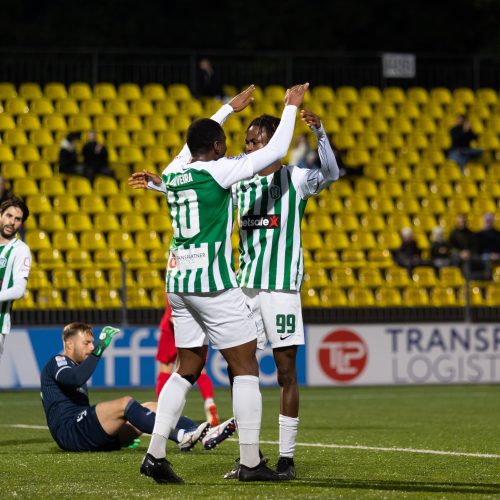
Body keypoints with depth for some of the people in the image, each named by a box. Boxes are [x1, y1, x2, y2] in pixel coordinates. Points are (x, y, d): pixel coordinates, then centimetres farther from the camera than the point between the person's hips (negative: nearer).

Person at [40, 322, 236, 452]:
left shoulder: (72, 366, 30)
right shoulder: (56, 362, 1)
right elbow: (76, 379, -23)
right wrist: (99, 350, -21)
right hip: (68, 431, -9)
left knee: (151, 407, -3)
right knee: (125, 403, -30)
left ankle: (204, 435, -21)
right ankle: (181, 437, -45)